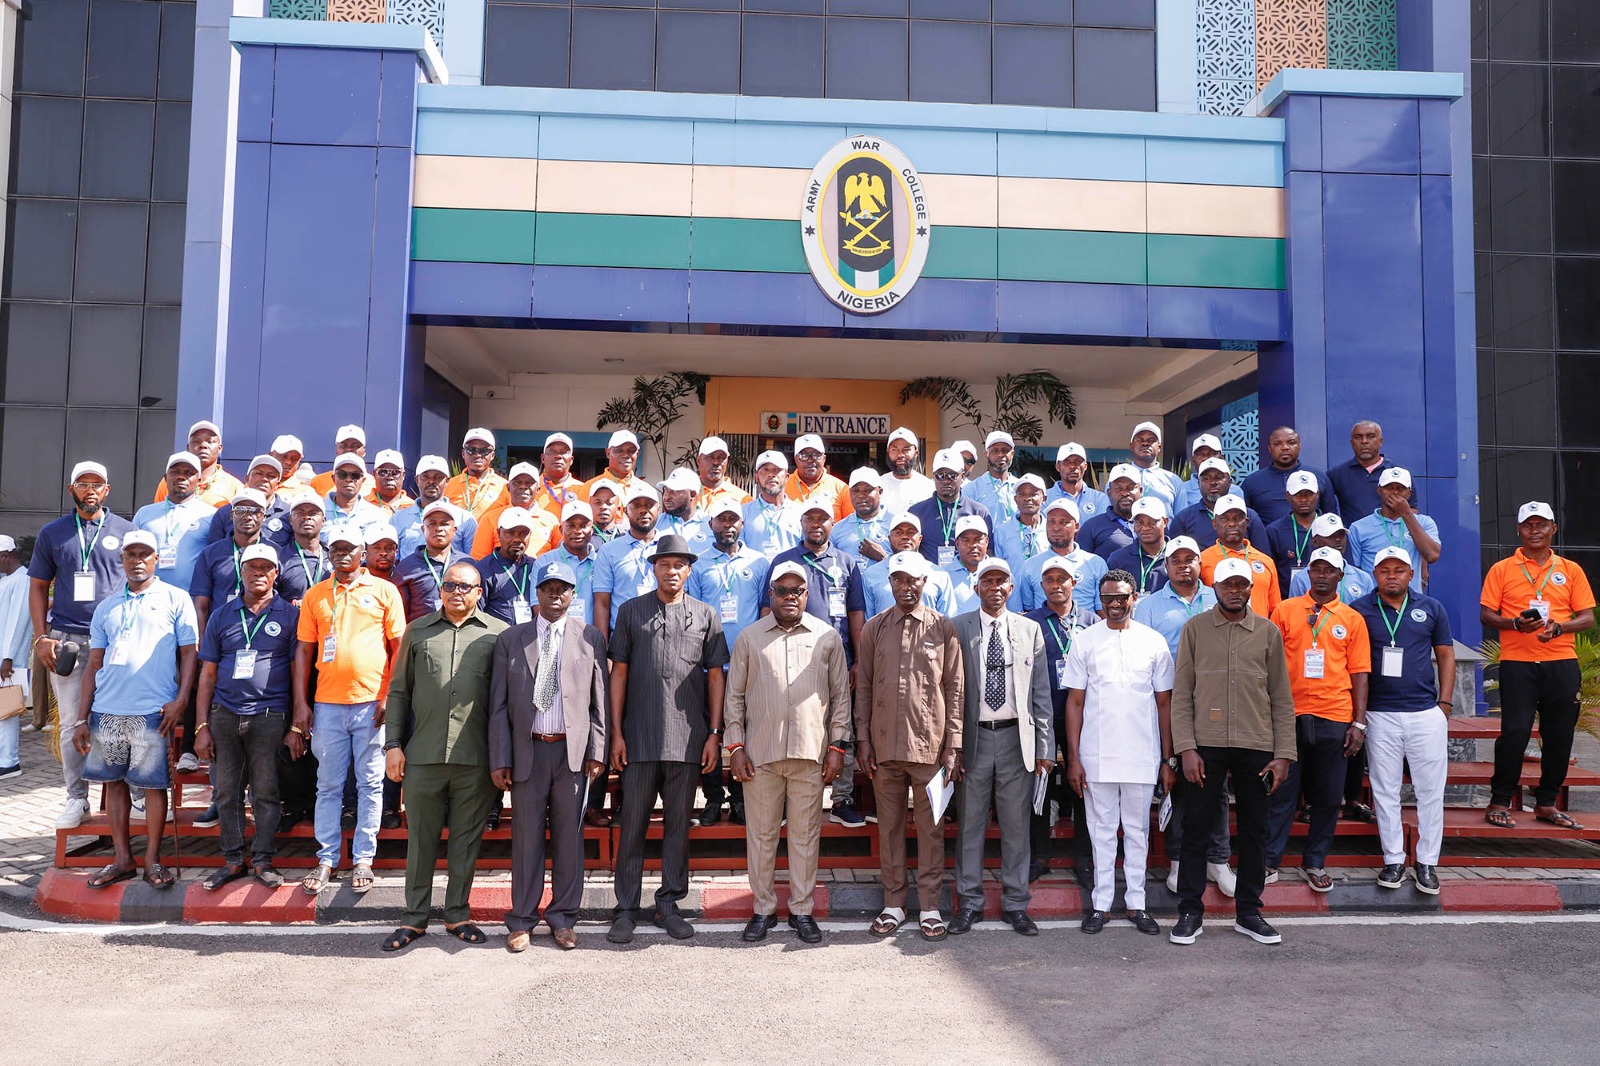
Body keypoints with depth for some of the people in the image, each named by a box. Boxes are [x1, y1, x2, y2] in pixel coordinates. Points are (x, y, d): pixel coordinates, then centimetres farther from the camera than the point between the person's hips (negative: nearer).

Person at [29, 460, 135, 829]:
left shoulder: (126, 531, 7)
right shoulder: (52, 533, 10)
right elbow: (38, 587, 12)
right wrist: (41, 637, 1)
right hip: (67, 641, 1)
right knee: (72, 723, 4)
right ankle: (77, 799, 12)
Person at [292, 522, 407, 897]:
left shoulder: (384, 591, 4)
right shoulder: (314, 595, 10)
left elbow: (399, 646, 3)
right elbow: (304, 650, 9)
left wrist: (390, 697, -6)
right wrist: (301, 703, 3)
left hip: (371, 702, -2)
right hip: (327, 704, 2)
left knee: (370, 785, 4)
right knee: (328, 786, 7)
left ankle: (363, 860, 12)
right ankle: (326, 860, 15)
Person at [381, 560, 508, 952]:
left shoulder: (497, 633, 4)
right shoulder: (418, 631, 10)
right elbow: (398, 692, 11)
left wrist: (501, 756, 0)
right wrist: (393, 744, 4)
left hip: (475, 758, -1)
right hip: (423, 755, 1)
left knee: (466, 839, 8)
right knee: (420, 838, 9)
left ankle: (458, 915, 21)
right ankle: (415, 918, 21)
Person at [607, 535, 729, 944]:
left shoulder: (705, 615, 7)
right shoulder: (631, 611, 7)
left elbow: (715, 676, 7)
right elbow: (619, 673, 6)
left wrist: (714, 733, 1)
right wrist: (616, 733, 0)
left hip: (687, 738, 1)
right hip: (639, 737, 0)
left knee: (678, 823, 8)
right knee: (633, 823, 3)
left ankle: (669, 904, 20)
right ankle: (626, 908, 13)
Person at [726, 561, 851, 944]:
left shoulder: (827, 637, 7)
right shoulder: (748, 638, 7)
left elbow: (841, 695, 8)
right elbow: (735, 696, 7)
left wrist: (837, 746, 2)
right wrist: (735, 747, 0)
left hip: (811, 752, 0)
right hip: (759, 753, 0)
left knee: (805, 834, 7)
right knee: (761, 833, 7)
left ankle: (802, 910, 18)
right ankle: (763, 909, 19)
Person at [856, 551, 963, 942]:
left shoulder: (944, 628, 1)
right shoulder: (873, 629, 7)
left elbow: (954, 689, 1)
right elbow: (863, 688, 8)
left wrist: (953, 745, -3)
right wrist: (863, 740, 2)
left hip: (930, 745, -2)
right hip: (884, 746, 2)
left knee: (931, 827, 5)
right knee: (889, 826, 9)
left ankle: (929, 907, 15)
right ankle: (893, 905, 20)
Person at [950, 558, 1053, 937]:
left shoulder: (1030, 630, 7)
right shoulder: (957, 628, 2)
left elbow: (1041, 692, 7)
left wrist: (1045, 746, 3)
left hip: (1016, 737, 1)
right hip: (974, 737, -1)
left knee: (1016, 824, 7)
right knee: (970, 823, 5)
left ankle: (1015, 905, 18)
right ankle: (969, 903, 17)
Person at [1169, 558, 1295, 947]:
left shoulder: (1268, 632, 7)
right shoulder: (1195, 628, 3)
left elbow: (1281, 698, 7)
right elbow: (1181, 693, 0)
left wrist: (1284, 753, 0)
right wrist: (1186, 748, -8)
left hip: (1256, 747, 2)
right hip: (1205, 746, -2)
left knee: (1254, 832, 9)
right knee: (1195, 830, 2)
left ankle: (1248, 911, 23)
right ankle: (1190, 913, 12)